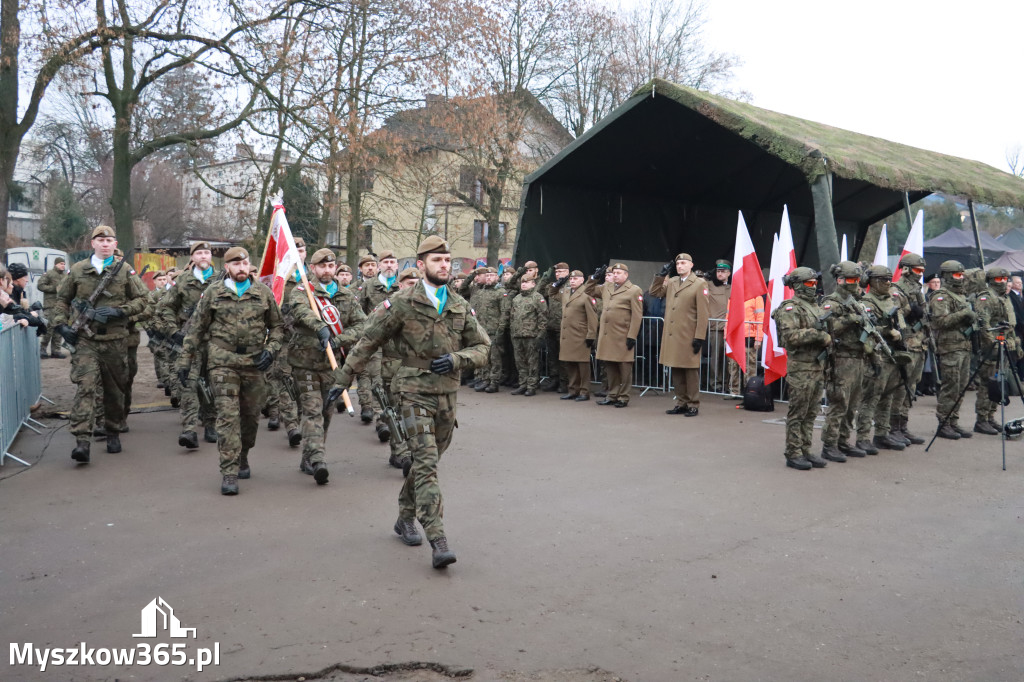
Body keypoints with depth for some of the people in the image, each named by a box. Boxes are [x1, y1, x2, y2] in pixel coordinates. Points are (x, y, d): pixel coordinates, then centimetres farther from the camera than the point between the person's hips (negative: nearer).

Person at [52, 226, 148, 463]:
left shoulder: (125, 271, 5)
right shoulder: (77, 270, 6)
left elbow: (141, 300, 7)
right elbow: (62, 299, 16)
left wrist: (118, 311, -9)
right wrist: (62, 324, 3)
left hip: (115, 339, 1)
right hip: (85, 339, -1)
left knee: (115, 390, 11)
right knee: (85, 386, -14)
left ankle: (113, 433, 29)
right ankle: (82, 441, -18)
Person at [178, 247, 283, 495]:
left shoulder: (263, 292, 7)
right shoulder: (213, 293, 4)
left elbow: (277, 326, 14)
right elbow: (197, 329, 8)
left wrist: (270, 350, -2)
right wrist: (185, 360, 5)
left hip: (253, 363, 2)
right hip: (222, 362, -2)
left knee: (251, 414, 12)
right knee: (228, 415, -9)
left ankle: (242, 456, 36)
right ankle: (229, 473, -7)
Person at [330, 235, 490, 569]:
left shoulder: (461, 307, 6)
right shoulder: (402, 303, -7)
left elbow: (482, 348, 10)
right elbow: (368, 341, -1)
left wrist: (457, 359, -10)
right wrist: (343, 379, 0)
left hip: (448, 394, 5)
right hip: (416, 393, -5)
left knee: (426, 462, 15)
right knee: (426, 463, -13)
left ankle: (405, 518, 35)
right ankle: (438, 542, -17)